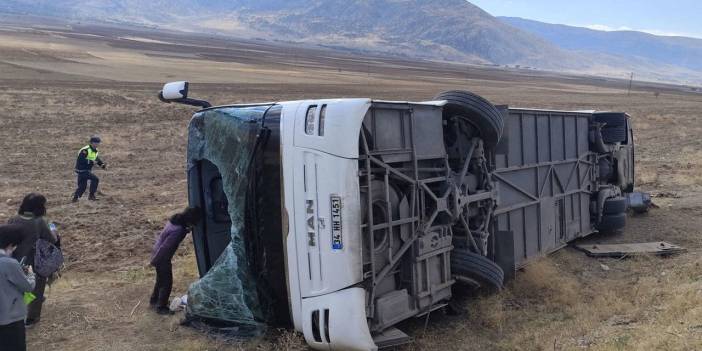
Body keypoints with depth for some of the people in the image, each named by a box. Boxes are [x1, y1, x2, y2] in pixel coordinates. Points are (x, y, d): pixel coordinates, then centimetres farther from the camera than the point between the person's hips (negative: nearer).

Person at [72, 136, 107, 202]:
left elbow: (97, 160, 17)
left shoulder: (95, 151, 11)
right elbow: (81, 160, -27)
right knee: (95, 179, -18)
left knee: (82, 186, 15)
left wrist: (103, 165, -2)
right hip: (82, 170, -10)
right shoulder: (85, 150, -18)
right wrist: (91, 162, -31)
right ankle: (91, 195, -11)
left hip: (87, 170, 10)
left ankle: (75, 198, 29)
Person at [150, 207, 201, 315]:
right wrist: (155, 261, -17)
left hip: (157, 253, 9)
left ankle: (154, 301, 43)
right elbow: (165, 247, -28)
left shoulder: (176, 219, -6)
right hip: (162, 257, -9)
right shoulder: (177, 230, -33)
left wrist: (186, 230, 0)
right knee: (167, 283, 6)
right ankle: (161, 307, 19)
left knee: (161, 280, 26)